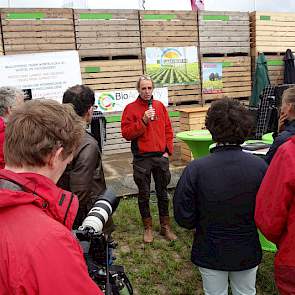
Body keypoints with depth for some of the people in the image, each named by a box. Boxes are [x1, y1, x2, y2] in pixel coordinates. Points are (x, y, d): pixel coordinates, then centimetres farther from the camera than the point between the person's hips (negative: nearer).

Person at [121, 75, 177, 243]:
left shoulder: (160, 106, 6)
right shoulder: (131, 108, -4)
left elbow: (168, 130, 9)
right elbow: (126, 133, -10)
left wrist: (168, 150, 1)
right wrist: (143, 121, -19)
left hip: (161, 157, 3)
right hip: (142, 159, -2)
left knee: (163, 193, 12)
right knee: (144, 195, 9)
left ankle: (166, 226, 27)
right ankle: (148, 227, 25)